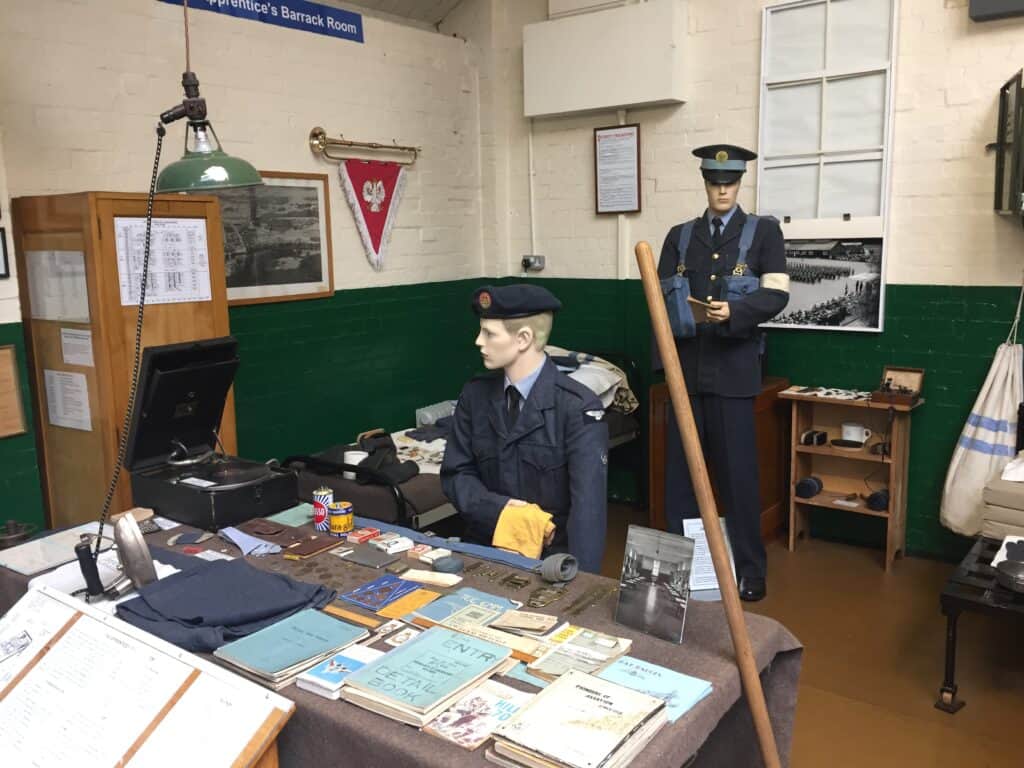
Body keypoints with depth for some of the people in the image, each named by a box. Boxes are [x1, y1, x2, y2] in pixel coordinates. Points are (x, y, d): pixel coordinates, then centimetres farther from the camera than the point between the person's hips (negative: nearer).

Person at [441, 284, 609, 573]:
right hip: (486, 548, 3)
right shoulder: (474, 395, 2)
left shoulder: (578, 408, -13)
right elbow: (455, 474, 6)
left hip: (553, 555, -3)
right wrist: (499, 509, -13)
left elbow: (588, 504, -20)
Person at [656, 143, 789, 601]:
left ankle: (749, 569, 14)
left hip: (734, 367, -3)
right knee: (680, 467, 7)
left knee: (738, 471, 0)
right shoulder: (680, 235, 14)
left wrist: (733, 311, -23)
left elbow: (776, 294, -5)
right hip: (686, 366, 3)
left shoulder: (763, 231, 5)